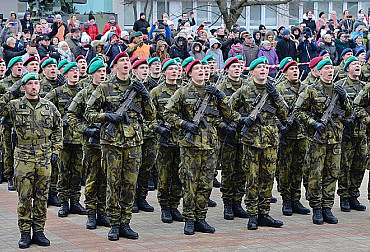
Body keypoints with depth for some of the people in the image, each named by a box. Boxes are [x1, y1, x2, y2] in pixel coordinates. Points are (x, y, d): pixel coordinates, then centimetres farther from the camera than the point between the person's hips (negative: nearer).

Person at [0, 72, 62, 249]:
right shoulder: (15, 105, 2)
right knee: (24, 197, -1)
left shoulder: (49, 107, 9)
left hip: (44, 157, 2)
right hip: (23, 157, -2)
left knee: (42, 197, 6)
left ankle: (39, 232, 14)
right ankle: (25, 234, 7)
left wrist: (55, 150, 11)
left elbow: (57, 129, 18)